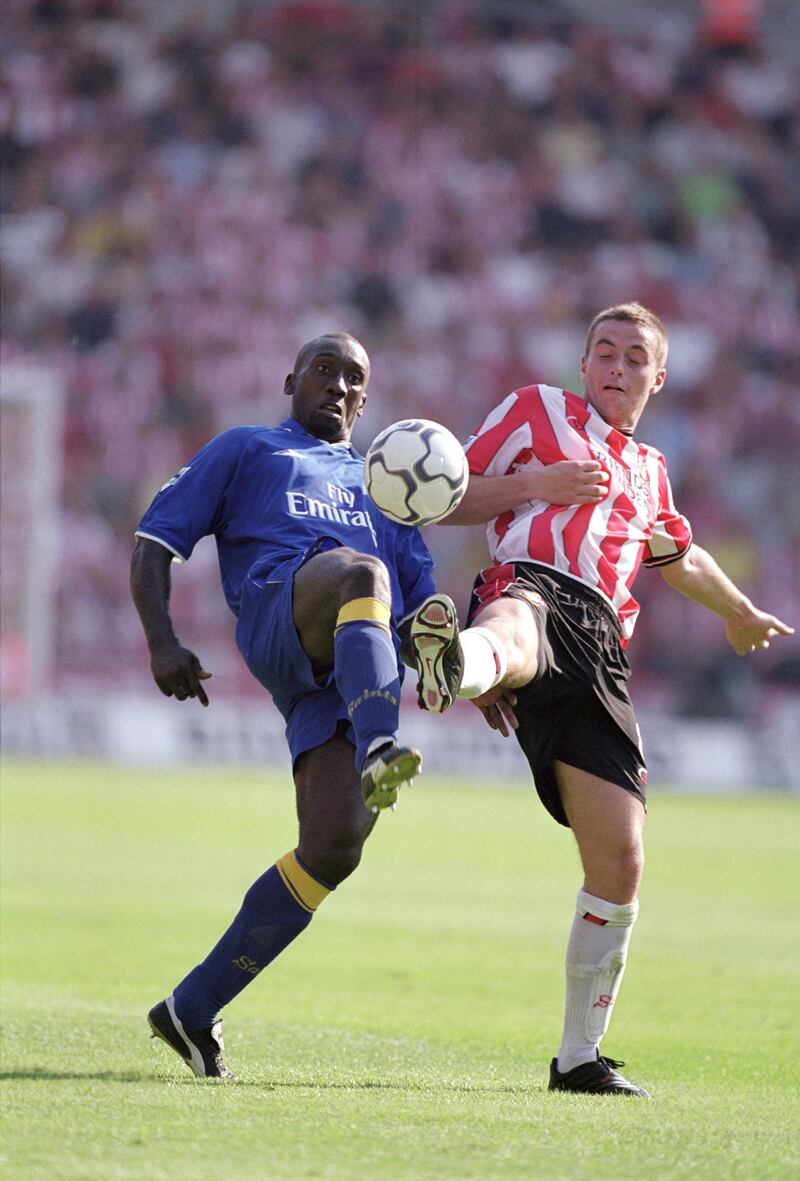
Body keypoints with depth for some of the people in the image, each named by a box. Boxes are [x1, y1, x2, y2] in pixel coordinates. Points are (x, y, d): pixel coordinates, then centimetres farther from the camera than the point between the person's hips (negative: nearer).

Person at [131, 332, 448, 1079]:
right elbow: (155, 540, 19)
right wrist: (162, 643, 0)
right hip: (277, 610, -4)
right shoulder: (245, 451, 29)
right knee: (360, 571, -40)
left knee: (333, 847, -15)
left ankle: (192, 1009, -4)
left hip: (364, 662, 4)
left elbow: (420, 603, 33)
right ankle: (377, 754, -64)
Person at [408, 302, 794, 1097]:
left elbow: (679, 558, 53)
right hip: (533, 586, -5)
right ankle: (455, 664, -88)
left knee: (619, 862, -3)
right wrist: (539, 483, 0)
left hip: (599, 640, 5)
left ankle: (579, 1056, 10)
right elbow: (451, 500, 15)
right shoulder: (537, 411, 20)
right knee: (512, 632, -47)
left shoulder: (648, 470, 34)